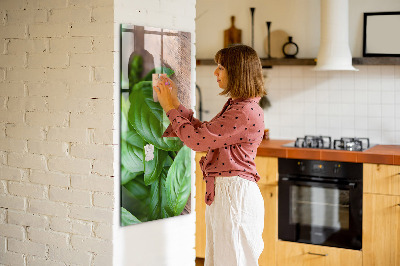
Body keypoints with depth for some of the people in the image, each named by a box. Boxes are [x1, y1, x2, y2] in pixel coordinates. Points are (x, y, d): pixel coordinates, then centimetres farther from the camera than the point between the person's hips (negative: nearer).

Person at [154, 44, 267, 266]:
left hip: (235, 194, -10)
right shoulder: (235, 105, 13)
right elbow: (204, 131, 18)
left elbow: (197, 139, -20)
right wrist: (175, 103, 15)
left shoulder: (246, 112, -20)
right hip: (222, 191, 10)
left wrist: (170, 108, -7)